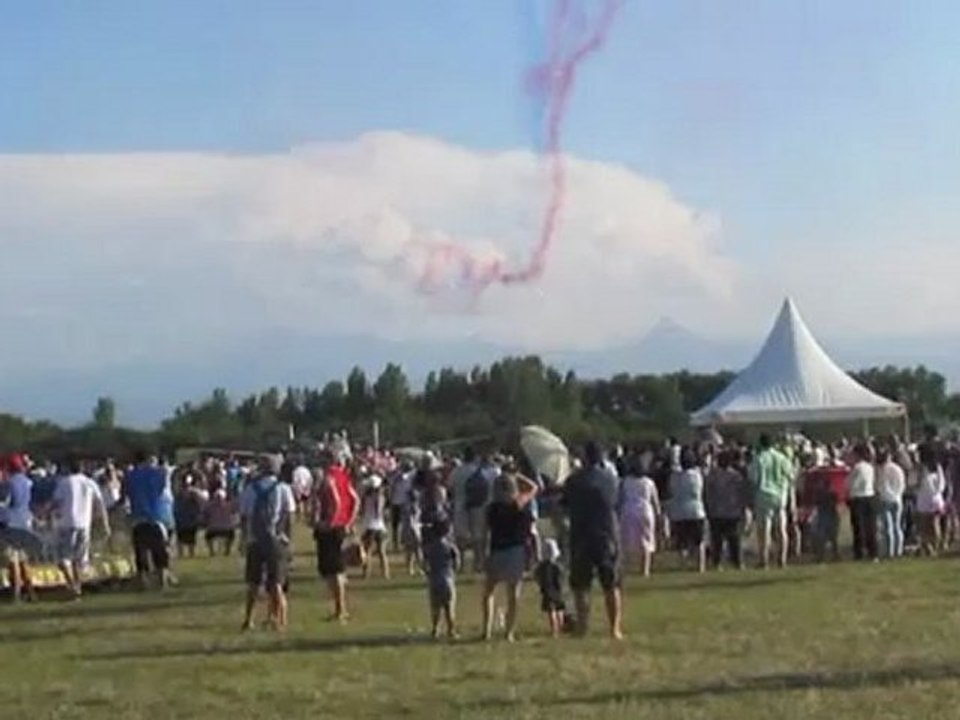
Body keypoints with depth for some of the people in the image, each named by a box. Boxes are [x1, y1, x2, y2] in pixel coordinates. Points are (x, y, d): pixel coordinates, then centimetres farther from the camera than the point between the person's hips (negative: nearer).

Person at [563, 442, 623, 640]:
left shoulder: (574, 481, -6)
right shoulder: (611, 479, 0)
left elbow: (566, 507, 2)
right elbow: (615, 503, 10)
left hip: (581, 537, -2)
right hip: (608, 536, 2)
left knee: (581, 587, 6)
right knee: (612, 586, 8)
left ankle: (583, 627, 1)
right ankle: (615, 628, 6)